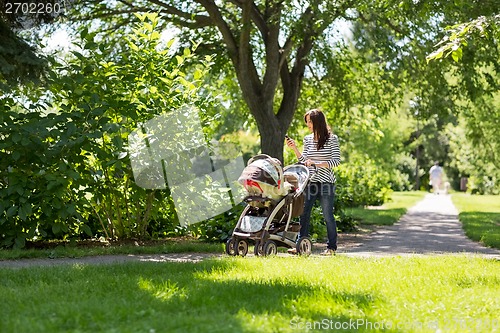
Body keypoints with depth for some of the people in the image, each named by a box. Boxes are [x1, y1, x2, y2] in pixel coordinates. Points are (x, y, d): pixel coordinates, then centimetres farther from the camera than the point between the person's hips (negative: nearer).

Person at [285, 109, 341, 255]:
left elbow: (336, 161, -8)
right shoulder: (307, 139, 11)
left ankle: (331, 247, 12)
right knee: (303, 214, 1)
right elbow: (304, 161, 12)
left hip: (326, 182, -5)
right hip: (310, 182, 5)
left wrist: (316, 164, -16)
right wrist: (295, 148, 0)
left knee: (328, 215, 3)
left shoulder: (332, 139, -3)